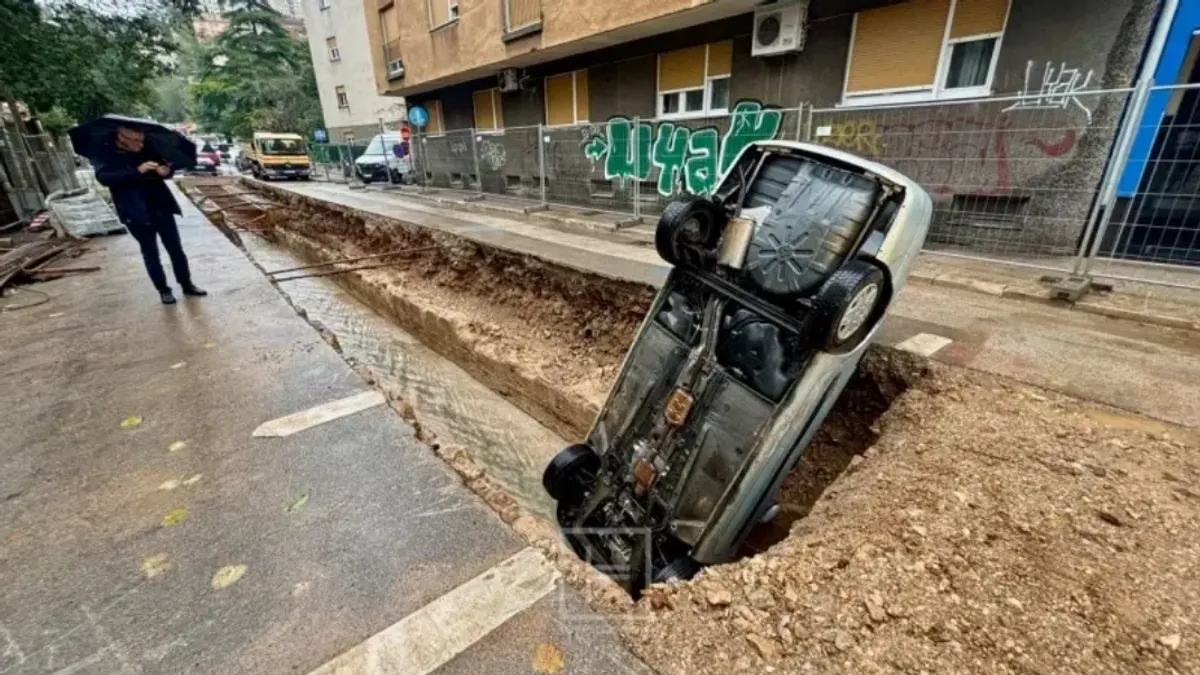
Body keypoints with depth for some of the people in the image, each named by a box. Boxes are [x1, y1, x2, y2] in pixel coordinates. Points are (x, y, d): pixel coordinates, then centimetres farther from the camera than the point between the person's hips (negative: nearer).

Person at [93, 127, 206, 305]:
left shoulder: (148, 151, 3)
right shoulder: (106, 156, -7)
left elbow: (164, 166, 14)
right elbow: (104, 177, -22)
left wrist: (166, 170, -12)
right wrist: (137, 171, -34)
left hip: (162, 208, 3)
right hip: (137, 213, -3)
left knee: (176, 249, 7)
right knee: (150, 253, 5)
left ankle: (187, 285, 17)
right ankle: (164, 290, 14)